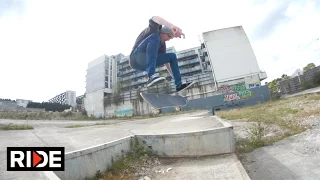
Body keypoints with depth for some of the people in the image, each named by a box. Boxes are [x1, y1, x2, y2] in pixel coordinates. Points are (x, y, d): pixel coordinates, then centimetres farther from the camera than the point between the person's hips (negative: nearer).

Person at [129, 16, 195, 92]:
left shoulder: (162, 44, 15)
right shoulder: (154, 30, -1)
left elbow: (166, 62, 18)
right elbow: (154, 19, -26)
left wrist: (174, 76, 14)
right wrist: (172, 26, -43)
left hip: (144, 63, 7)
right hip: (137, 58, -7)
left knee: (172, 56, 10)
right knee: (155, 36, -27)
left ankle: (179, 85, 3)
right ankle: (151, 76, -40)